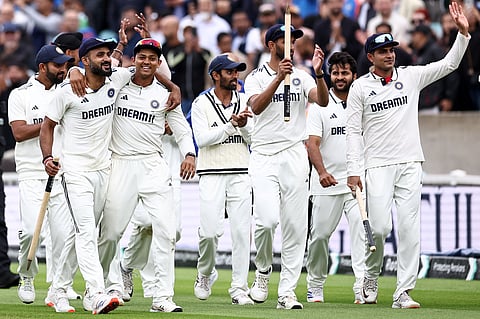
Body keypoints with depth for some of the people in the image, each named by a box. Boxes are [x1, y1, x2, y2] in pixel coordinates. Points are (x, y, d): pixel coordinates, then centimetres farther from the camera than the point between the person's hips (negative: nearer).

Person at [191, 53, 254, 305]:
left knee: (241, 232, -4)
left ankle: (239, 287, 1)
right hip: (212, 174, -3)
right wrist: (231, 124, -18)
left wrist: (244, 125, -13)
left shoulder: (244, 102, 11)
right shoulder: (202, 104, 0)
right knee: (210, 231, -10)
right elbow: (202, 138, -12)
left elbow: (254, 138, 7)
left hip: (240, 174, 3)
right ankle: (205, 273, 18)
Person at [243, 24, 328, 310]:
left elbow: (323, 101, -6)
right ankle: (263, 271, 9)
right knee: (267, 219, -18)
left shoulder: (301, 78, 11)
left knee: (295, 225, -1)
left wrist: (319, 73, -22)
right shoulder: (256, 78, 4)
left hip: (295, 157, 3)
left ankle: (287, 291, 3)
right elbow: (257, 107, -16)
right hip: (264, 157, -3)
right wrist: (279, 78, -26)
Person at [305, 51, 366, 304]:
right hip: (326, 183, -1)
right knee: (319, 235, 4)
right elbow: (312, 143, -7)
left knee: (362, 233, -14)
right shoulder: (320, 106, 3)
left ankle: (363, 288, -21)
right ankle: (315, 288, 20)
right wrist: (322, 172, -23)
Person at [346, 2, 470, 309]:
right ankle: (371, 277, 16)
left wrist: (463, 33, -8)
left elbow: (449, 64, 6)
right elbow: (354, 131, 1)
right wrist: (353, 170, -7)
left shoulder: (411, 77, 8)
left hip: (410, 164, 2)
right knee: (379, 226, -11)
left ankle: (403, 293, -3)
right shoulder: (360, 87, 2)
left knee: (410, 228, -4)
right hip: (378, 166, -2)